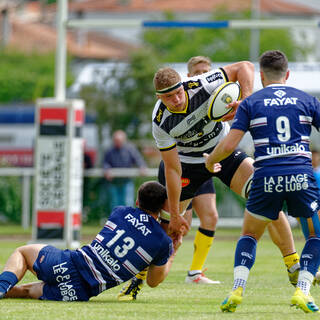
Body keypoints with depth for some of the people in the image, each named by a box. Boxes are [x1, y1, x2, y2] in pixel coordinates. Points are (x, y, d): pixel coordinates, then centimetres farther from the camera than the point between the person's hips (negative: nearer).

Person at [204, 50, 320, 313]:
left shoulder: (250, 103, 7)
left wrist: (210, 161, 21)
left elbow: (229, 145, 2)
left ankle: (237, 289, 4)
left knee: (250, 234, 21)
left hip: (266, 179, 0)